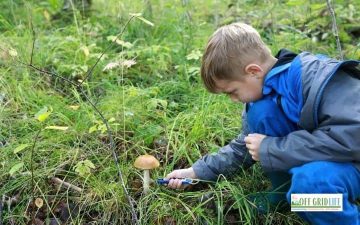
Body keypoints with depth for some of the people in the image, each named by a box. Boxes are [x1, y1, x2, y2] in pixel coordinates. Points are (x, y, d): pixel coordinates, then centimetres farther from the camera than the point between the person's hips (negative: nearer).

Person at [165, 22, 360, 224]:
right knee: (260, 112, -16)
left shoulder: (319, 78, -28)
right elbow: (244, 147, 9)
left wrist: (270, 149, -32)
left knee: (311, 180, -39)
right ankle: (285, 194, 3)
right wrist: (196, 172, 4)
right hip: (311, 158, 7)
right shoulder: (261, 87, -2)